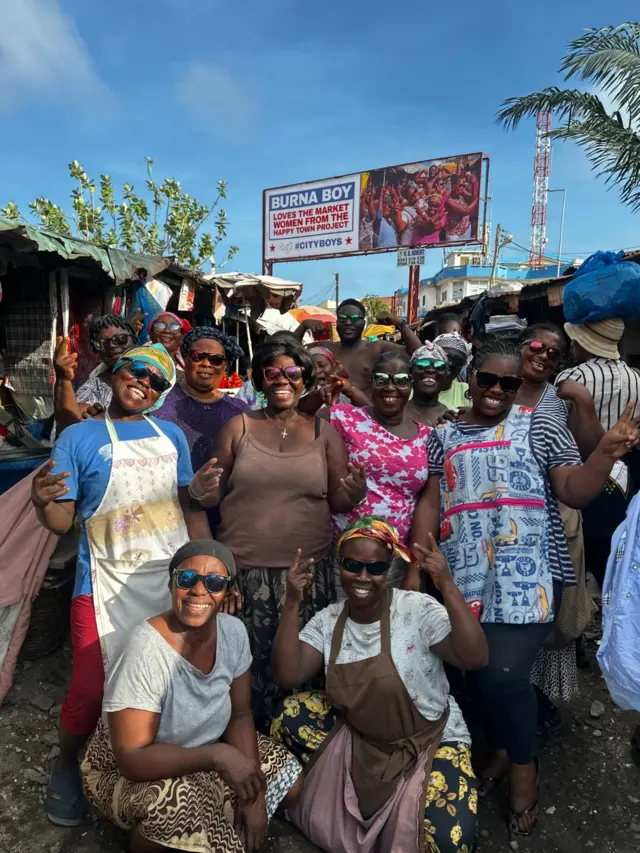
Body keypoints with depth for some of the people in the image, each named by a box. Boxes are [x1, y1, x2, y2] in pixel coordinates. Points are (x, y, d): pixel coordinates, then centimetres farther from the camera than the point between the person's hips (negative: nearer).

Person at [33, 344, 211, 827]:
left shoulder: (172, 435, 8)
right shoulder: (80, 437, -2)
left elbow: (191, 505, 10)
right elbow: (62, 522, -4)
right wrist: (42, 502, -27)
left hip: (176, 580, 3)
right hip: (108, 586, -3)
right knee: (91, 689, 1)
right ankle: (67, 766, 34)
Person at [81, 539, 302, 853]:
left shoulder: (233, 631, -15)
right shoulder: (147, 649, -32)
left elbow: (240, 715, -5)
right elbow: (132, 759, -30)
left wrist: (254, 792, -16)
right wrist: (217, 755, -37)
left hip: (201, 753, 6)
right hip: (126, 771, -5)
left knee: (288, 779, -3)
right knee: (179, 804, -35)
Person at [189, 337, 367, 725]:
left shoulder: (324, 432, 6)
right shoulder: (238, 428, 5)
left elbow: (338, 503, 6)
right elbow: (216, 496, 7)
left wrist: (355, 494, -15)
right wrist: (201, 491, -15)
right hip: (244, 566, 0)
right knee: (250, 658, 4)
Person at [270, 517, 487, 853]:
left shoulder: (418, 609, -20)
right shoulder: (328, 620, -7)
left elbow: (474, 658, -31)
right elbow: (287, 676, -17)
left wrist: (447, 587, -40)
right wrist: (292, 603, -25)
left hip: (430, 740, -3)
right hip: (359, 739, 4)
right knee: (290, 716, -14)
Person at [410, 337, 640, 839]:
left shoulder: (541, 428, 1)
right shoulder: (446, 436, 10)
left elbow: (574, 492, -4)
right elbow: (430, 504, 8)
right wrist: (414, 571, 3)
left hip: (526, 579, -3)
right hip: (465, 580, 4)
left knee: (506, 673, -8)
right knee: (479, 673, 10)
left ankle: (523, 766, 21)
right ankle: (502, 750, 37)